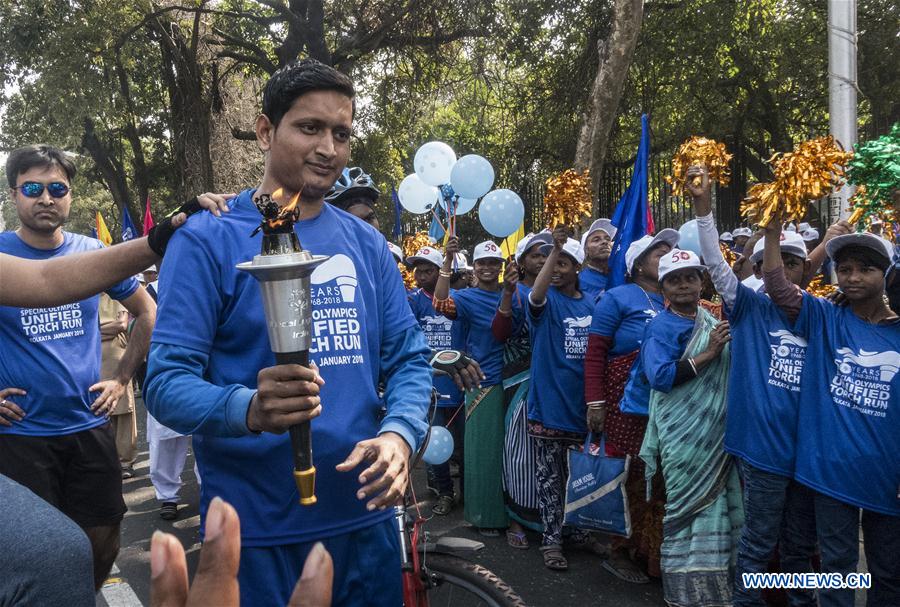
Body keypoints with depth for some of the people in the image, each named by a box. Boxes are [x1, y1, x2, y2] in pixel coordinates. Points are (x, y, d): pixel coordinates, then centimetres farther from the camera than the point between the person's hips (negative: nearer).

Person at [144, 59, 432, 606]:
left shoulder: (367, 244, 5)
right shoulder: (208, 239, -7)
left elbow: (409, 357, 4)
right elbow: (167, 380, -12)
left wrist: (399, 434, -16)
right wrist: (249, 408, -32)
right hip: (254, 527, -4)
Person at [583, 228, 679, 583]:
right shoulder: (618, 298, -3)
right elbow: (594, 353, -7)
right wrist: (595, 403, -13)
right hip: (628, 405, -6)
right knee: (628, 477, 2)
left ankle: (651, 550, 27)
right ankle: (620, 552, 18)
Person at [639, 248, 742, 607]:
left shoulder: (711, 321, 14)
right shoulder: (661, 327, -6)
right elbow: (660, 376, -20)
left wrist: (732, 347, 6)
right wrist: (707, 354, -20)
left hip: (717, 431, 7)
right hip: (683, 434, -6)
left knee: (717, 505, 11)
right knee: (689, 508, -2)